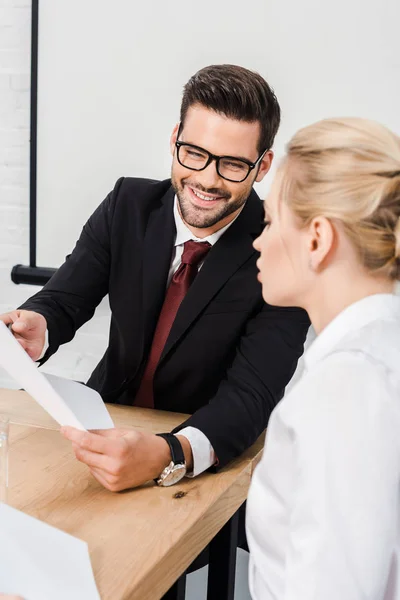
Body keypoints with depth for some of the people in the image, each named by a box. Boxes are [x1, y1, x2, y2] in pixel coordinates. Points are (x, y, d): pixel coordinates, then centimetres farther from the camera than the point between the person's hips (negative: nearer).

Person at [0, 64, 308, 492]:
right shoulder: (127, 204, -5)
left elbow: (252, 392, -25)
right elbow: (63, 300, -5)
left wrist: (168, 455, -45)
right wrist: (36, 327, -31)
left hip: (212, 457, -4)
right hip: (108, 424, 4)